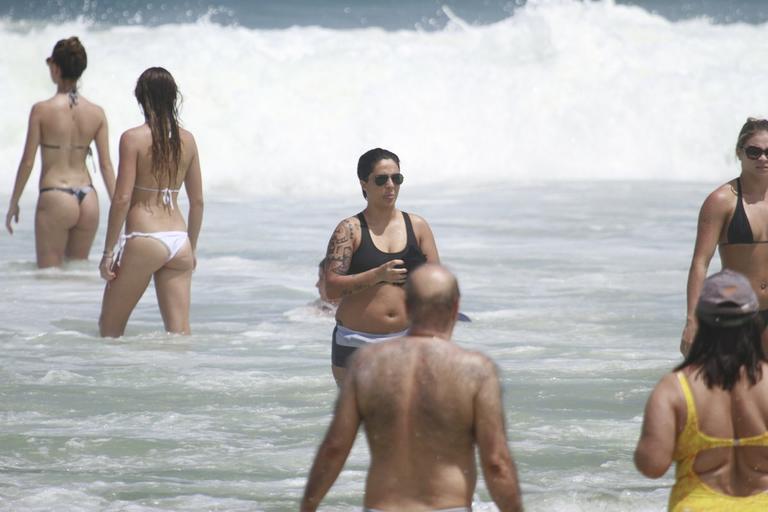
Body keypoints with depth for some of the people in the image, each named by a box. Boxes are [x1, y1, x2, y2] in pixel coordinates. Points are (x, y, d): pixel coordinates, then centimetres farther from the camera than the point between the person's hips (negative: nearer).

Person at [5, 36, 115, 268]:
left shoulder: (42, 110, -10)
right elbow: (106, 165, 2)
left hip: (55, 199, -5)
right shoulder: (96, 113, 1)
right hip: (88, 200, 5)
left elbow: (28, 162, -6)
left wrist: (13, 203, 5)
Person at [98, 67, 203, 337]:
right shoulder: (187, 140, 8)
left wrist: (108, 251, -6)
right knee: (179, 330, 4)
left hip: (145, 241, -5)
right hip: (179, 243, 5)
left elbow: (122, 198, -11)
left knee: (109, 326, 9)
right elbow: (197, 201, 13)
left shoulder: (133, 139, -7)